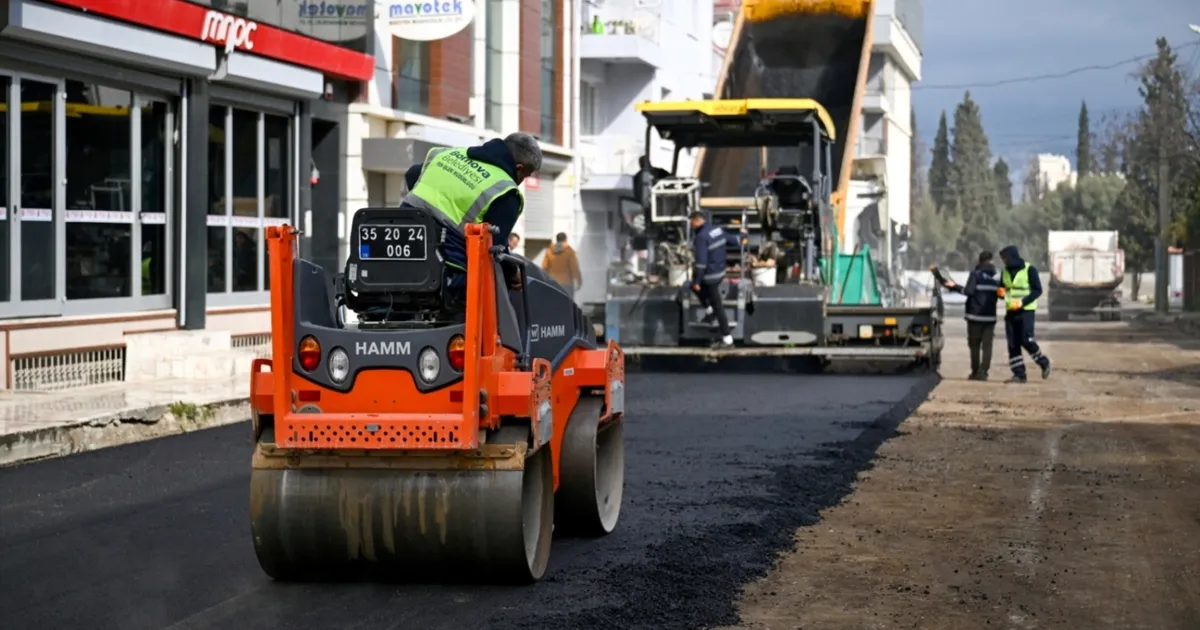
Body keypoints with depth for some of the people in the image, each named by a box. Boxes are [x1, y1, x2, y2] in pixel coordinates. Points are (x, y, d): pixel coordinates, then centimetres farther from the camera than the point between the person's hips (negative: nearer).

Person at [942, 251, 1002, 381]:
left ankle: (975, 372, 8)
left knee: (974, 345, 7)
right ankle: (982, 372, -10)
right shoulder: (997, 277, 7)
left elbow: (969, 291, -17)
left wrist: (955, 286, -6)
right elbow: (1000, 294, 7)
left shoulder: (976, 274, -6)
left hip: (975, 315, -3)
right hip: (990, 316, 3)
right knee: (987, 346, 0)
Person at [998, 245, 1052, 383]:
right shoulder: (1005, 272, 10)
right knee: (1013, 344, 1)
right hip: (1010, 311, 6)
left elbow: (1037, 290, -9)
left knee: (1026, 341, -13)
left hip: (1026, 311, -6)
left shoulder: (1029, 270, -8)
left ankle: (1044, 362, 9)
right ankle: (1019, 374, 4)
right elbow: (1001, 289, 21)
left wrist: (1023, 302, -20)